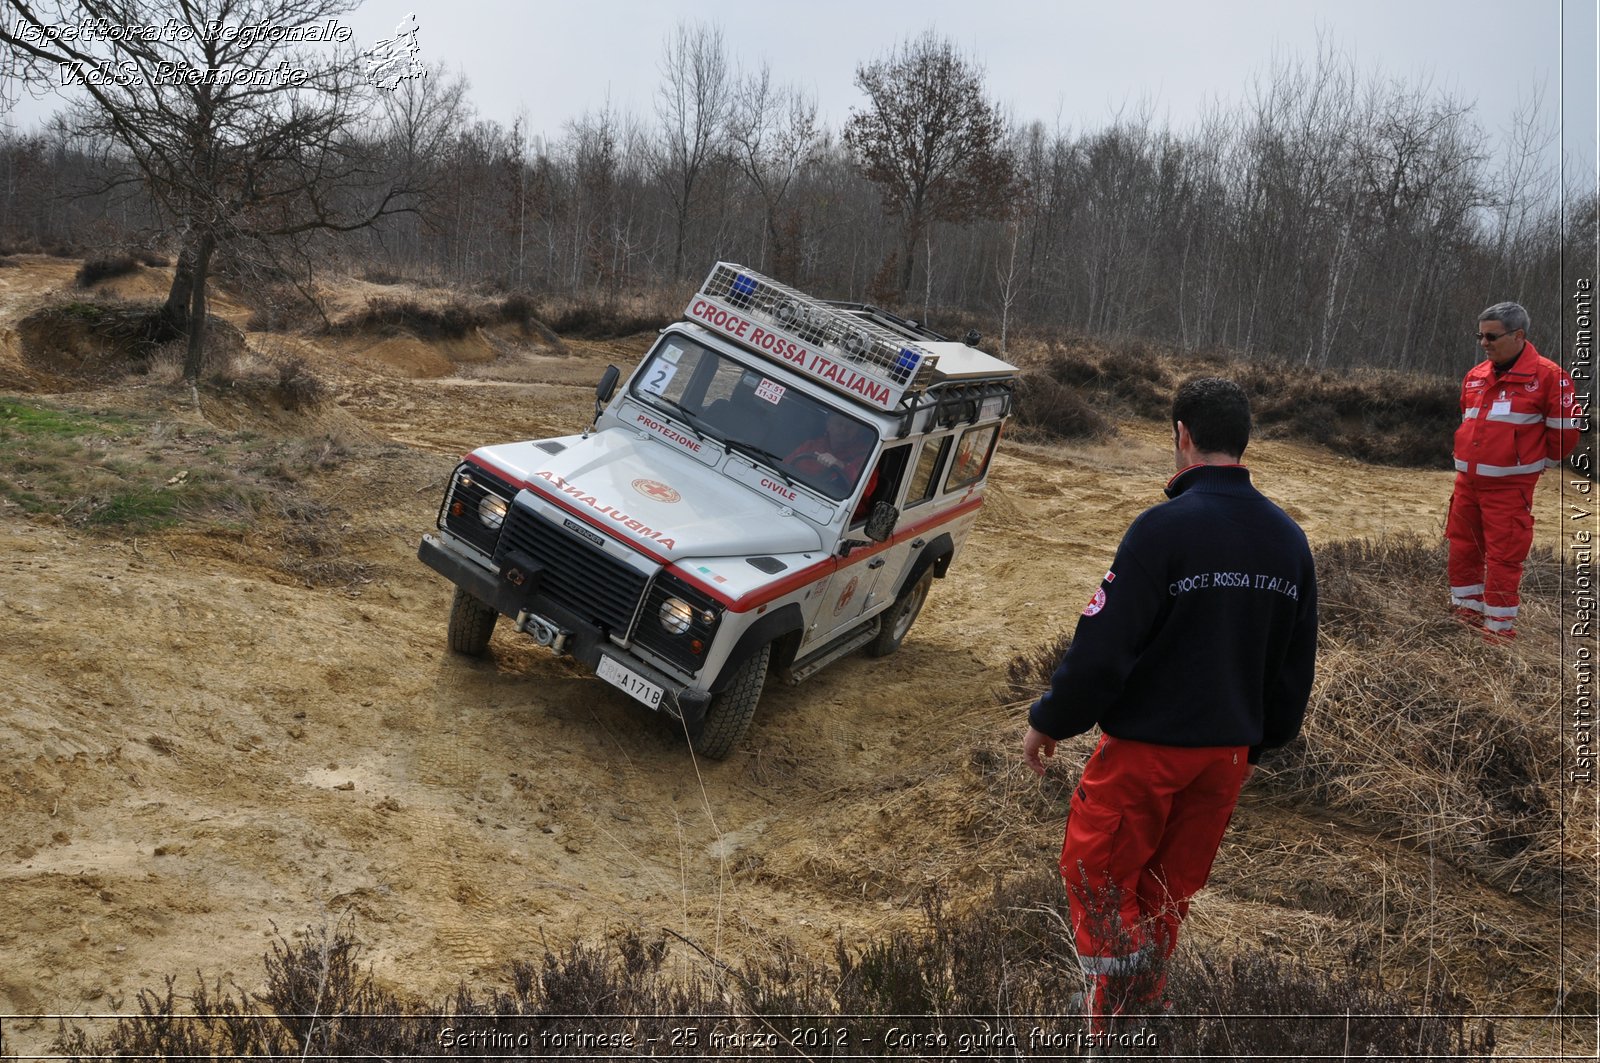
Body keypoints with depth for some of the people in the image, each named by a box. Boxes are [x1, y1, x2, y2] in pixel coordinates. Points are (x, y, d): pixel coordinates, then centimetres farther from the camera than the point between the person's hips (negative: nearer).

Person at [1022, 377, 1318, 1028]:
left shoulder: (1166, 527, -21)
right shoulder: (1288, 538, 1)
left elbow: (1101, 648, -21)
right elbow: (1297, 663, 10)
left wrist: (1048, 723, -7)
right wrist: (1262, 741, 23)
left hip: (1146, 748, -6)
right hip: (1229, 752, 7)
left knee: (1098, 879, 10)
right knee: (1168, 892, 21)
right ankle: (1143, 1009, 35)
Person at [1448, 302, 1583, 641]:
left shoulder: (1547, 375, -10)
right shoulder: (1474, 376, 9)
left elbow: (1565, 430, -6)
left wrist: (1542, 463, 5)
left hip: (1509, 486, -6)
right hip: (1466, 481, 6)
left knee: (1503, 558, -2)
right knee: (1462, 549, 14)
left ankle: (1500, 627, 10)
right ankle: (1467, 610, 30)